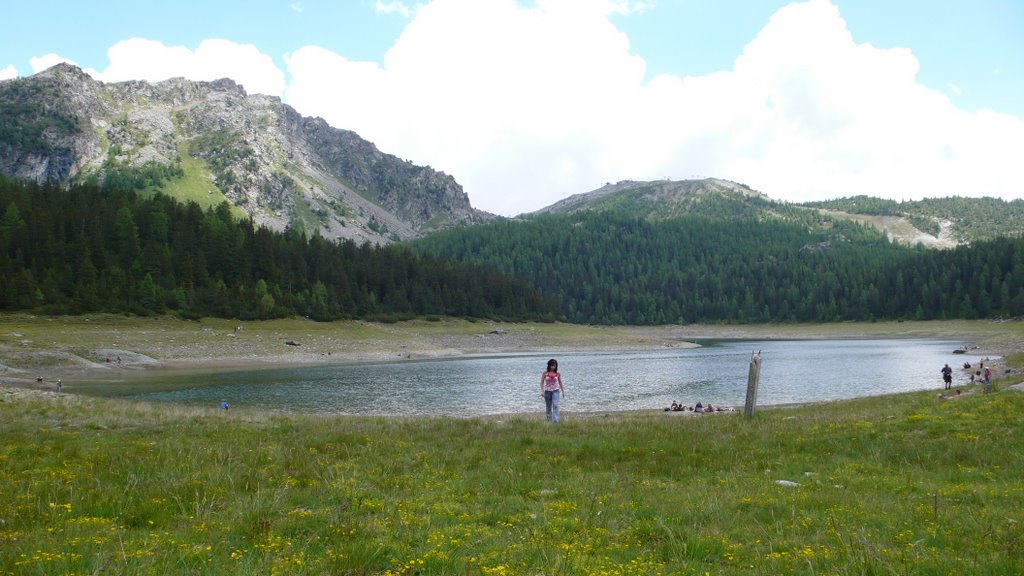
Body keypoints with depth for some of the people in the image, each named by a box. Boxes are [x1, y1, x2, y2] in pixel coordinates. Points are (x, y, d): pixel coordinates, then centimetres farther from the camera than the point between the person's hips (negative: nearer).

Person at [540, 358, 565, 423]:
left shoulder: (557, 374, -1)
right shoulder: (545, 373, -5)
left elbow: (560, 383, 10)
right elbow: (542, 382, -2)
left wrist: (563, 392, 13)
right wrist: (542, 391, -10)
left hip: (555, 391, -1)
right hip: (547, 391, 1)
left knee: (555, 405, -17)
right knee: (548, 407, 11)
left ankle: (555, 421, -20)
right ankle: (548, 420, 25)